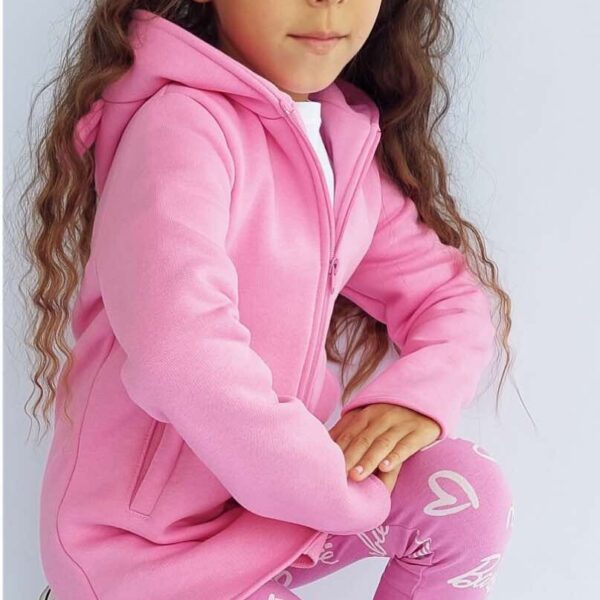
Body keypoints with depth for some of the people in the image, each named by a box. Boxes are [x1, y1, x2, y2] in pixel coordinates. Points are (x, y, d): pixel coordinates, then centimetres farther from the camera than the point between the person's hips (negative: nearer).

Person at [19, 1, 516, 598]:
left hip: (273, 493, 7)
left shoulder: (353, 146, 3)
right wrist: (347, 490, -24)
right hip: (148, 543, -7)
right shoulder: (180, 124, -23)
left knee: (468, 492, -11)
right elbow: (181, 358, -36)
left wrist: (420, 394, -15)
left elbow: (451, 292, 7)